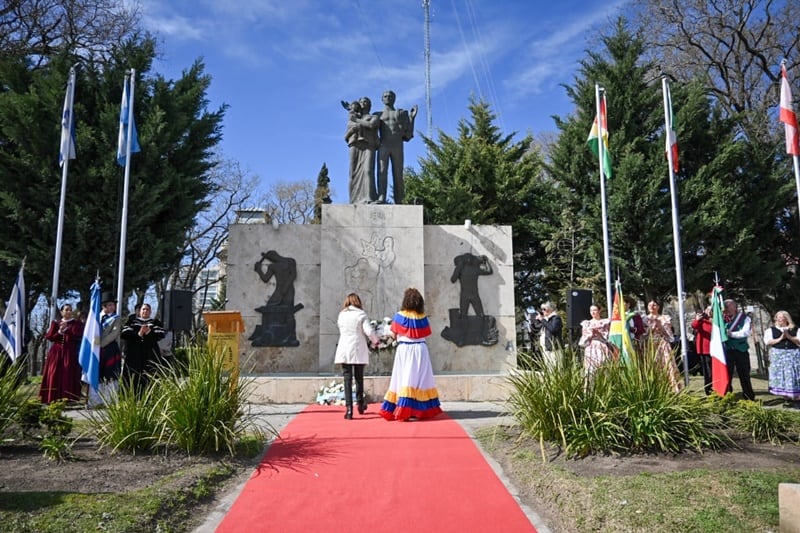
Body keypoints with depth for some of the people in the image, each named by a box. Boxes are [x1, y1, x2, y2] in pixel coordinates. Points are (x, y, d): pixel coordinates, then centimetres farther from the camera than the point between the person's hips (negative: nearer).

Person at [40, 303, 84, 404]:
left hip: (70, 353, -2)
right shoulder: (56, 323, 13)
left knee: (69, 375, -9)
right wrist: (60, 331, -10)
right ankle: (53, 398, 1)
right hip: (56, 352, 3)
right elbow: (49, 337, 4)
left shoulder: (77, 323, 6)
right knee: (54, 375, -4)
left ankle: (68, 399, -8)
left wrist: (66, 329, -13)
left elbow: (78, 336, -8)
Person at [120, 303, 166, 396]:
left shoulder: (155, 322, 17)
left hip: (150, 355, 0)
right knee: (132, 379, -6)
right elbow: (123, 334, 0)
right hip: (133, 354, 0)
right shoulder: (132, 321, 16)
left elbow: (161, 334, -1)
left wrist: (149, 332, -18)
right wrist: (138, 334, -14)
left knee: (148, 380, -7)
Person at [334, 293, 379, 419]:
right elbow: (369, 331, -11)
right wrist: (375, 341, 7)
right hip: (358, 350, -1)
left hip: (344, 351, 1)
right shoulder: (361, 314, -3)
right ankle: (360, 404, 29)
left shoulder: (341, 315, 6)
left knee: (347, 379, 1)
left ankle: (349, 409, -7)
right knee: (359, 378, 15)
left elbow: (340, 329, 14)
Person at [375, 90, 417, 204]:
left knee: (398, 175, -5)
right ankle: (381, 198, -32)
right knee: (382, 172, -19)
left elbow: (408, 135, 13)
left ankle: (398, 201, -6)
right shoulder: (377, 115, 22)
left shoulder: (402, 113, 20)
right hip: (383, 146, 0)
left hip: (398, 147, 0)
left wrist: (412, 117, 4)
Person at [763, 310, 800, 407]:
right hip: (778, 356, 0)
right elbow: (767, 342, -2)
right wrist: (780, 339, -11)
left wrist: (789, 337, -12)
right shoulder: (771, 330, 8)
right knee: (781, 377, 0)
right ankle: (788, 399, 9)